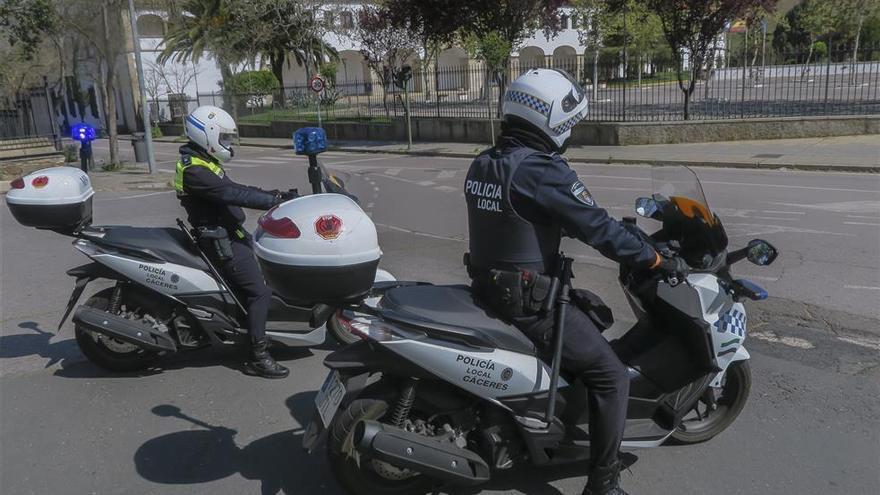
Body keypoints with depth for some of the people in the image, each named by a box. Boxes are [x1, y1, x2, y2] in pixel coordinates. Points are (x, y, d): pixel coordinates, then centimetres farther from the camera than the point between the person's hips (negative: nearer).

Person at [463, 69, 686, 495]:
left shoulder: (482, 165, 7)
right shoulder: (541, 171, -20)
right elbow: (597, 228, -18)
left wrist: (611, 228, 23)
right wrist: (656, 260, -5)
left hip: (488, 289, 9)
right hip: (529, 302, -9)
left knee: (592, 313, 32)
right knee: (611, 377, 0)